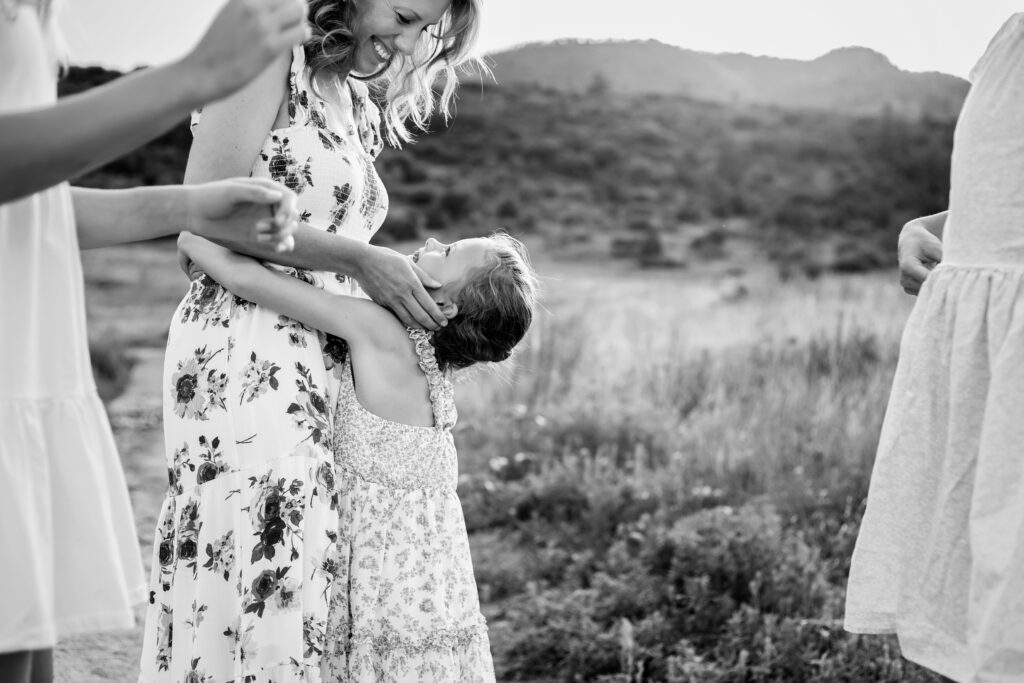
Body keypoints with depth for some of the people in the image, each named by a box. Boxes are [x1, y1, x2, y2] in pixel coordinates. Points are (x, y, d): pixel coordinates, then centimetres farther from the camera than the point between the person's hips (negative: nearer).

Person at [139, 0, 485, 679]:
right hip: (244, 359, -8)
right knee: (250, 582, -10)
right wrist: (357, 259, -13)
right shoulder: (276, 58, -3)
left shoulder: (362, 112, 21)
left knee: (297, 582, 5)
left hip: (325, 367, 8)